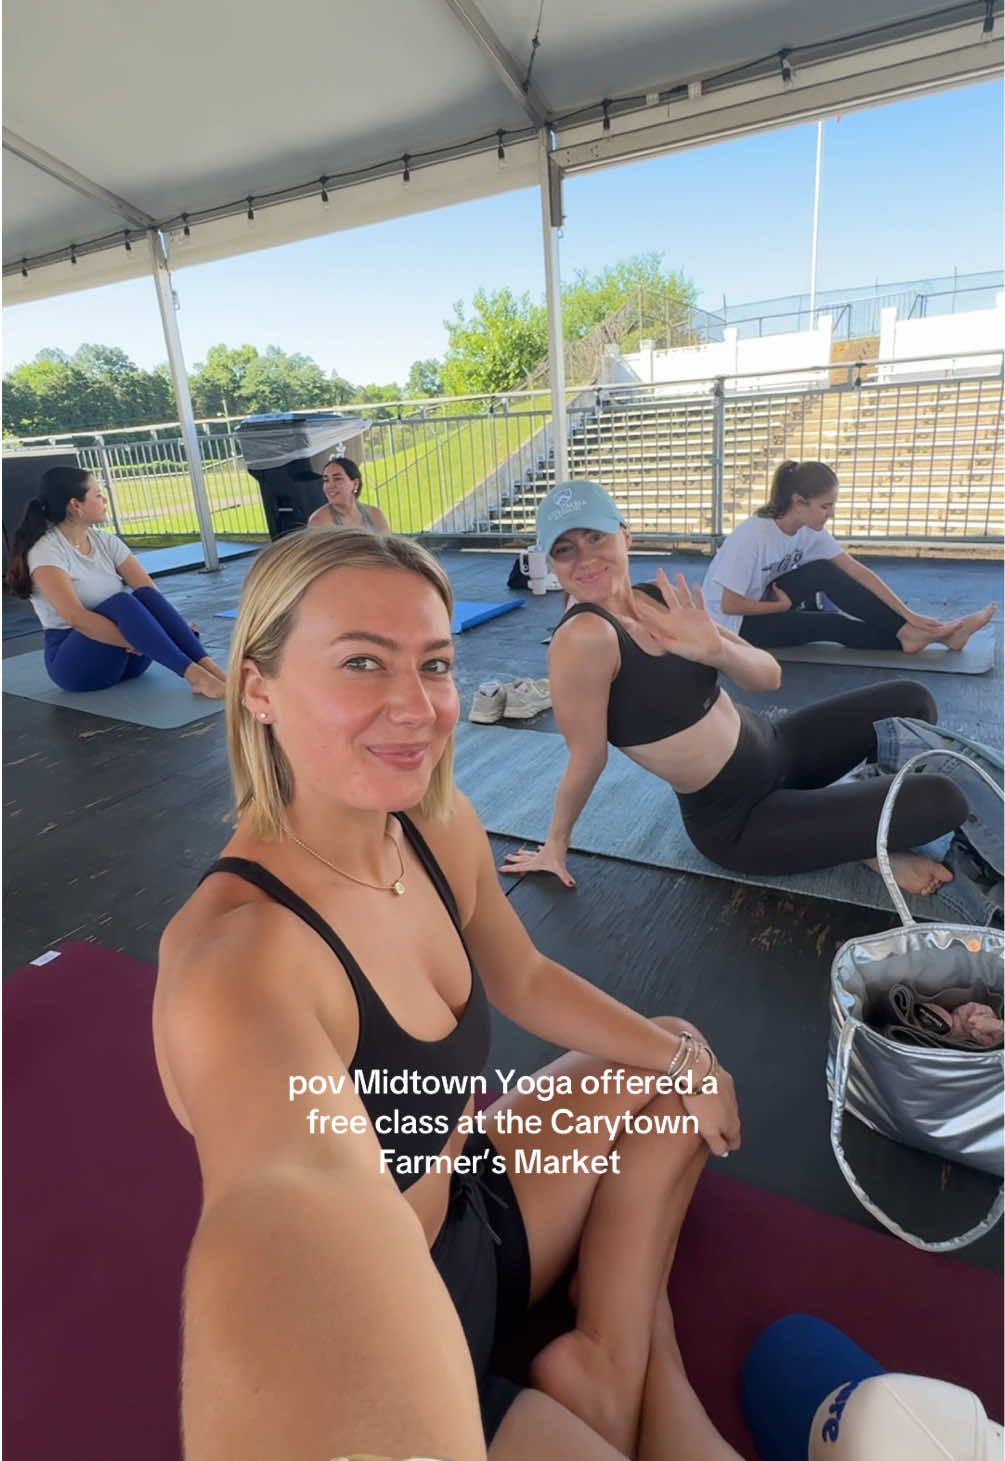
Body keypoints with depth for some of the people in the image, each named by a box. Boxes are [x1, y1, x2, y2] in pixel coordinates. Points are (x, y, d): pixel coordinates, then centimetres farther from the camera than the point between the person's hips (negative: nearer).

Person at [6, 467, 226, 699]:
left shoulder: (106, 542, 7)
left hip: (123, 655, 5)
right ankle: (194, 676, -46)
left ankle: (207, 666, -38)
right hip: (75, 661, -5)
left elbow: (149, 591, -6)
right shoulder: (46, 552, -11)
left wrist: (176, 630, -22)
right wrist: (135, 640, -33)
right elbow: (75, 617, -26)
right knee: (120, 603, -32)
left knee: (146, 597, -24)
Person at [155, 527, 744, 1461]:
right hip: (378, 1345, -7)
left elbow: (526, 981, 6)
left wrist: (680, 1060, 5)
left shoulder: (443, 831, -11)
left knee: (672, 1073, 15)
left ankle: (616, 1365, 16)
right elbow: (305, 1182, -54)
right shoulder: (237, 951, -34)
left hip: (473, 1212, 7)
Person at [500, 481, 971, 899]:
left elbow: (769, 676, -5)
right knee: (942, 799, -10)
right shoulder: (583, 638, -29)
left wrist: (713, 648, -25)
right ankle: (867, 845, 19)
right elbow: (588, 759, -21)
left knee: (909, 700, 13)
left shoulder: (657, 601, -6)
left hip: (771, 748, 8)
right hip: (737, 821, -7)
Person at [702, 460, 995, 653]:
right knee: (831, 626, -18)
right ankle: (905, 636, -3)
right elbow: (730, 604, -27)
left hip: (762, 604, 6)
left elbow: (857, 572, -9)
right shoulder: (752, 536, -28)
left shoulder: (809, 531, -6)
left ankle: (906, 631, -9)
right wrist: (784, 606, -14)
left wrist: (908, 614, -15)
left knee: (823, 573, -15)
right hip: (732, 625, -6)